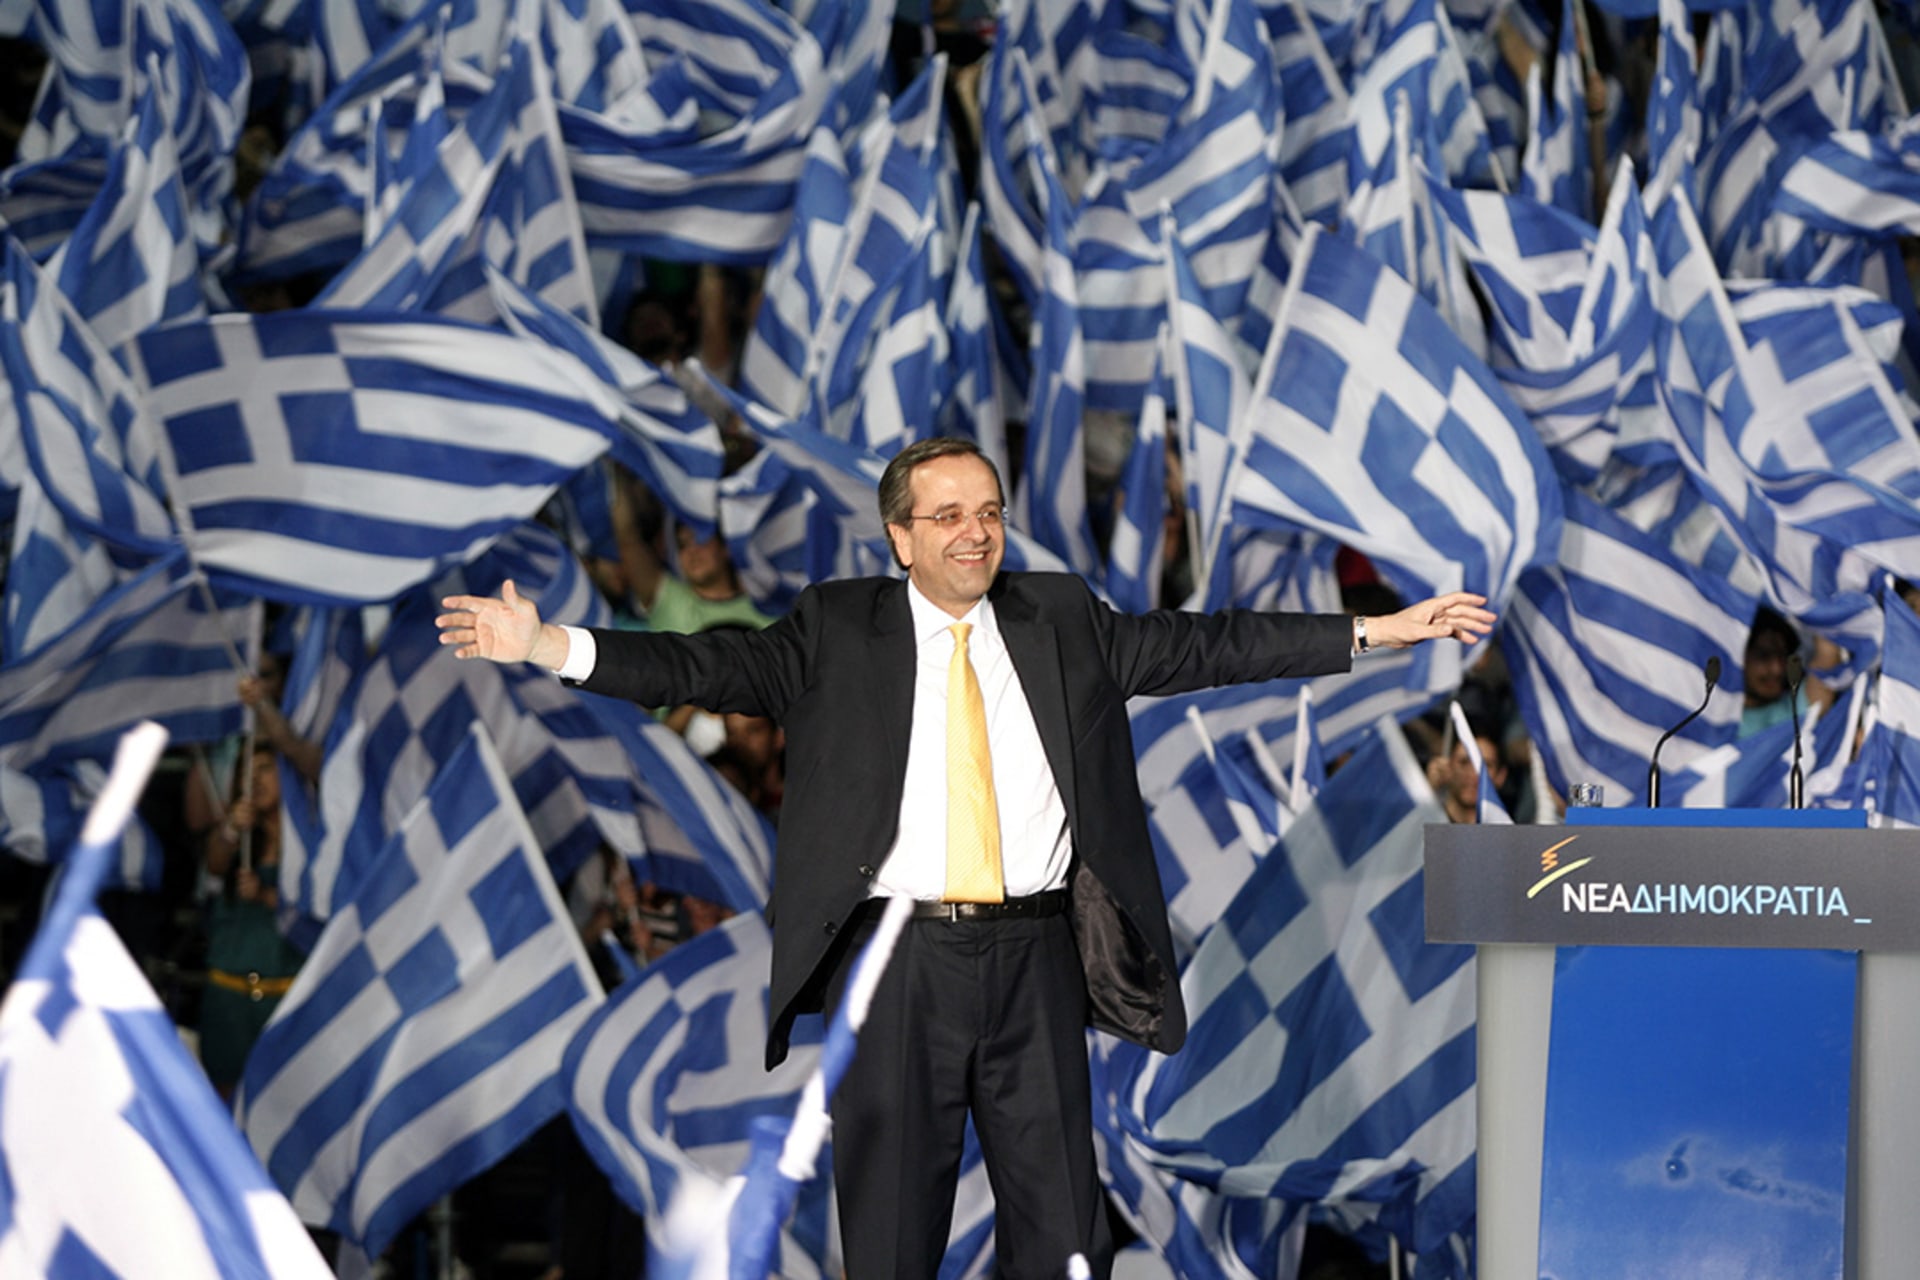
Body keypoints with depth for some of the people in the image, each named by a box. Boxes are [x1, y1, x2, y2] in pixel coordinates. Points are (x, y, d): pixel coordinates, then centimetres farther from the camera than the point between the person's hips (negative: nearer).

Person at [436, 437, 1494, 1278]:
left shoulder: (1060, 619, 12)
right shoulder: (838, 632, 4)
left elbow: (1201, 645, 11)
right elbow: (712, 668, -4)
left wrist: (1378, 631, 6)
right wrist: (548, 647, -18)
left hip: (1036, 958, 2)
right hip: (898, 963, -2)